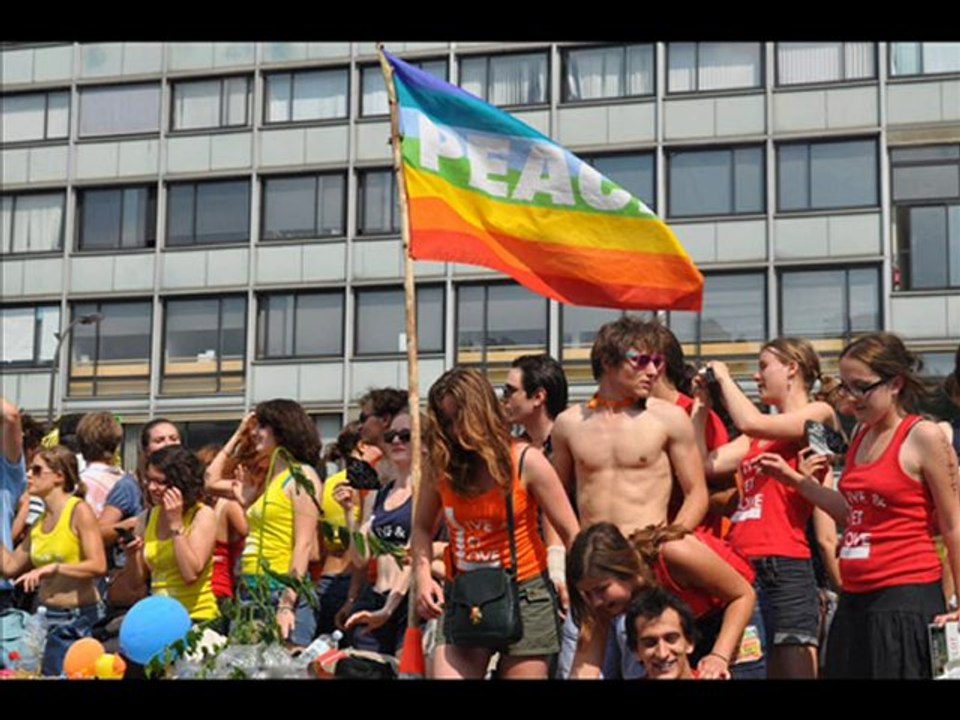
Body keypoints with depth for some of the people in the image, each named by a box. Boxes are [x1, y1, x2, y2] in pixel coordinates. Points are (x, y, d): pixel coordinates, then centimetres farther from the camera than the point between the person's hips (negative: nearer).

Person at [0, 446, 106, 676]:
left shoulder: (79, 511, -9)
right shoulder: (40, 521, 13)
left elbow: (98, 566, -18)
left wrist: (51, 568, -23)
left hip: (78, 618, -7)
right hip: (45, 616, 7)